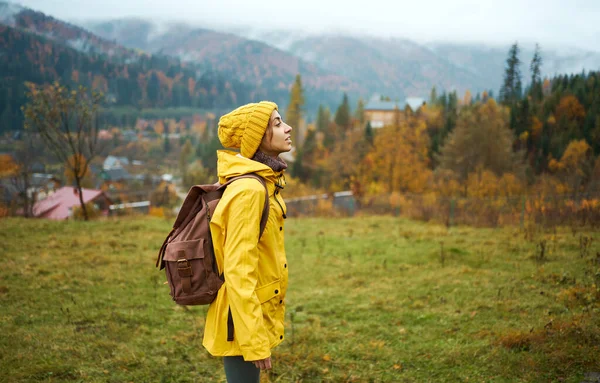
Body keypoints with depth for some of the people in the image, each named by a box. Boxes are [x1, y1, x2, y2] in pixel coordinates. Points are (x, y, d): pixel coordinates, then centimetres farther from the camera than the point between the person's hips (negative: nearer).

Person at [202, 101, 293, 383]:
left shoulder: (264, 184, 8)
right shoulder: (248, 190, -21)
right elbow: (238, 271, -25)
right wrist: (254, 341, -23)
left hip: (257, 315, 9)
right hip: (244, 320, -9)